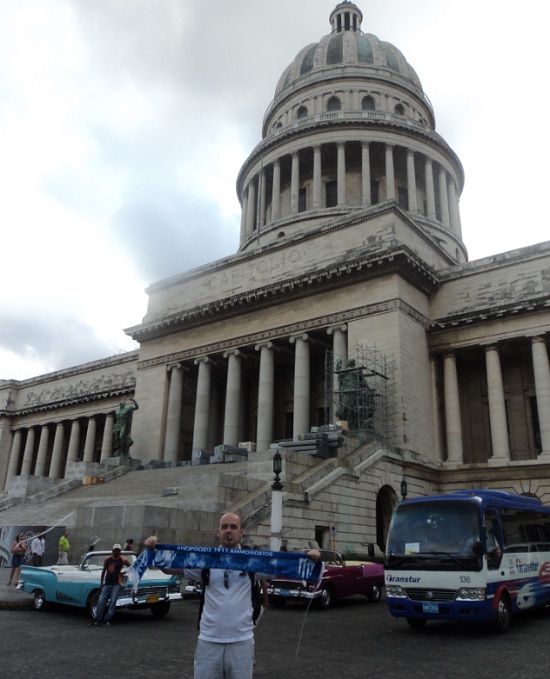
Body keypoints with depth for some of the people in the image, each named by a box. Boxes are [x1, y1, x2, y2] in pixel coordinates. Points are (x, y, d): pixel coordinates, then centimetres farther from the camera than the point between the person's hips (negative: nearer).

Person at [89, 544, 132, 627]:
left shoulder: (123, 560, -1)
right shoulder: (107, 559, 6)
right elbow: (103, 571, 15)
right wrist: (101, 583, 12)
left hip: (116, 584, -3)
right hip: (107, 584, 3)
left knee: (112, 602, -8)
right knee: (101, 601, -2)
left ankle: (106, 620, -2)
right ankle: (96, 620, 4)